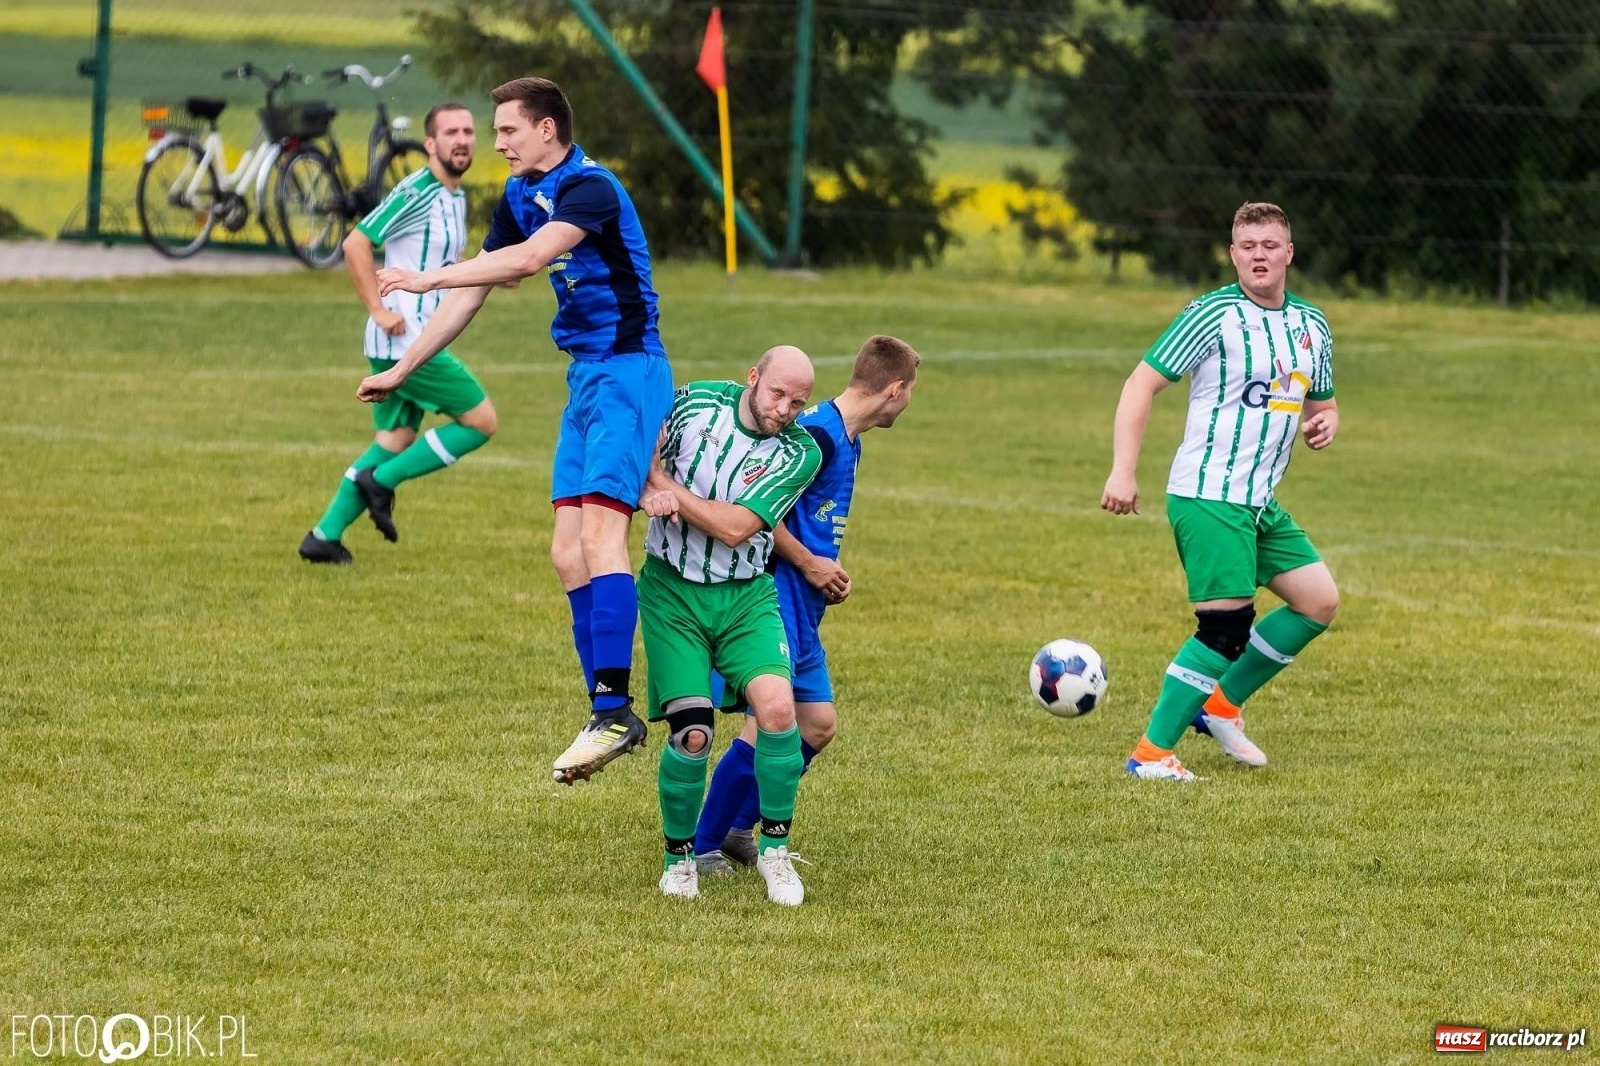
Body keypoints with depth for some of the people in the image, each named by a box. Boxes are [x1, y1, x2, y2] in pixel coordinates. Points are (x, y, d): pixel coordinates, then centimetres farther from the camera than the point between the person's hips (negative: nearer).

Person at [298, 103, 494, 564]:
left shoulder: (456, 197, 15)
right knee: (481, 421, -6)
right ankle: (382, 480, -1)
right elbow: (356, 244, -19)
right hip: (406, 340, -10)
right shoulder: (416, 192, -15)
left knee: (394, 441, 13)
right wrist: (379, 310, -20)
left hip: (416, 340, 10)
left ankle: (325, 535, 15)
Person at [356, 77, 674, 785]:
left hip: (627, 372, -10)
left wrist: (430, 278, -34)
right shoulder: (520, 196, 12)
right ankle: (609, 714, 6)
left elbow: (529, 258, -33)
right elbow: (473, 291, 20)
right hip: (584, 377, 10)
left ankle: (612, 708, -23)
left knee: (599, 533, -20)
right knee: (567, 554, 4)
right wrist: (400, 371, 22)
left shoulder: (590, 188, -17)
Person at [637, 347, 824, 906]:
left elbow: (734, 528, -15)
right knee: (692, 733, -13)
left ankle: (775, 848, -5)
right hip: (671, 592, 0)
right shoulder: (697, 400, -4)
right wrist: (652, 493, -13)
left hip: (746, 597, 0)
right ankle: (679, 855, 11)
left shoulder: (801, 454, -8)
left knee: (777, 707, -23)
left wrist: (666, 485, -12)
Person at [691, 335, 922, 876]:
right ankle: (702, 846, -3)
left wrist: (829, 572, 8)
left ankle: (739, 830, 22)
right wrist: (809, 564, -14)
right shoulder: (817, 434, -17)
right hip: (777, 594, -10)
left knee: (818, 724, 12)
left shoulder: (847, 439, 15)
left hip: (804, 606, 10)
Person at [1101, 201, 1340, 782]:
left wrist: (1326, 422, -1)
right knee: (1227, 623, -14)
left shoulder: (1311, 326, 13)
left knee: (1319, 602, 7)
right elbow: (1142, 383, -10)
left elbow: (1323, 403, 25)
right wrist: (1123, 471, -19)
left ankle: (1220, 706, 20)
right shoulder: (1214, 314, -9)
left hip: (1261, 502, 8)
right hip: (1208, 497, -8)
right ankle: (1152, 752, -7)